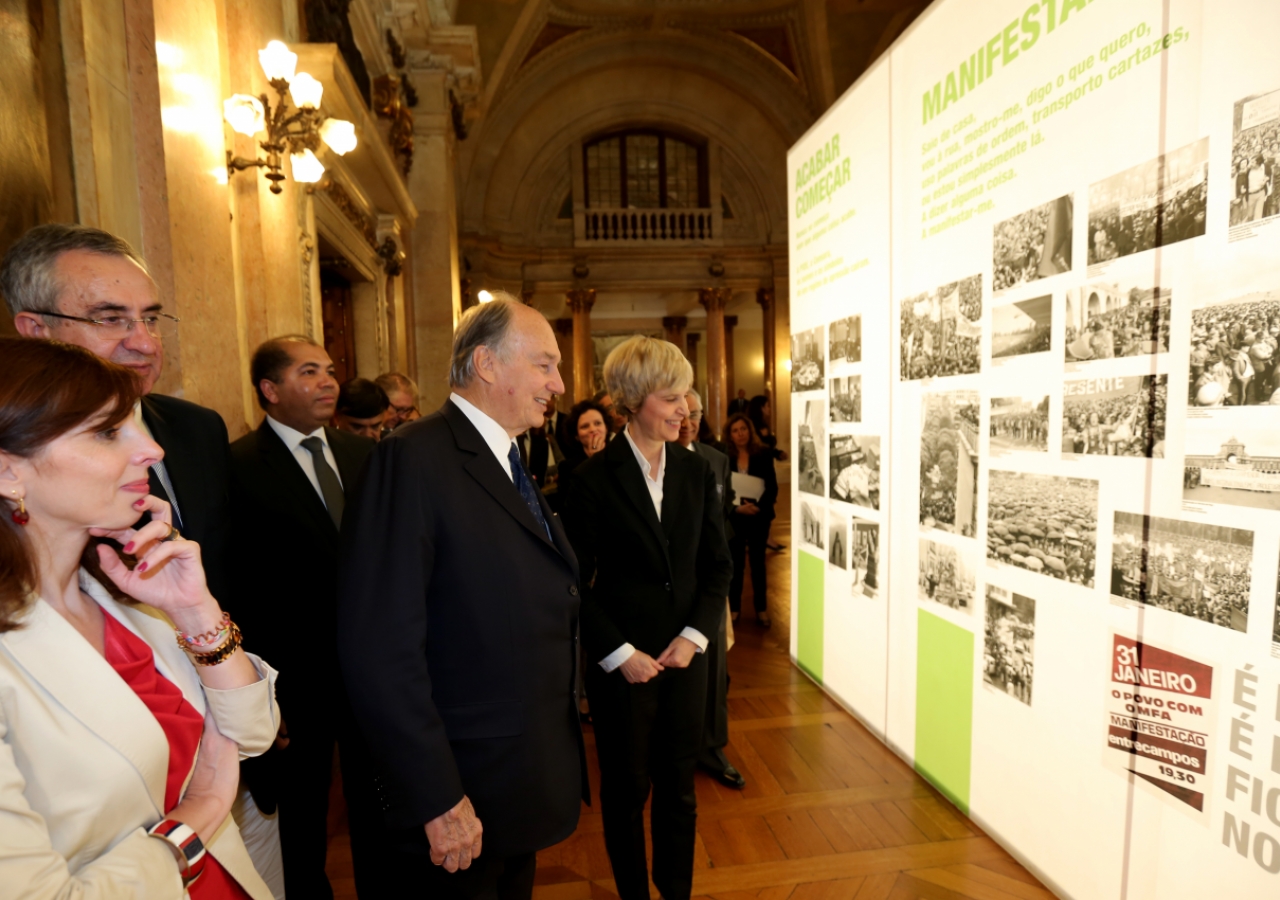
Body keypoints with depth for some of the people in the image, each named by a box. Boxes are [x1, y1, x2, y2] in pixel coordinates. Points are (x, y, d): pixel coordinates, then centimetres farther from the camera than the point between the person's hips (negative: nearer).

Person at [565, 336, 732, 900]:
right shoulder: (595, 478, -11)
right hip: (622, 659, -3)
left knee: (678, 785, 16)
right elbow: (577, 582, -9)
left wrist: (693, 636, -6)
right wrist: (621, 654, -11)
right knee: (626, 789, 15)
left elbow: (718, 565, 4)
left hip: (684, 655, 3)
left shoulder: (697, 472, 0)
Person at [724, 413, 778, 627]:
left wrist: (759, 506, -20)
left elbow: (772, 487, -5)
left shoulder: (763, 454, -4)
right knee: (735, 562, 7)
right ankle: (734, 608, 19)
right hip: (734, 516, 0)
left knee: (758, 561, 10)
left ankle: (761, 610, 20)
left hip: (759, 516, 0)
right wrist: (736, 507, -19)